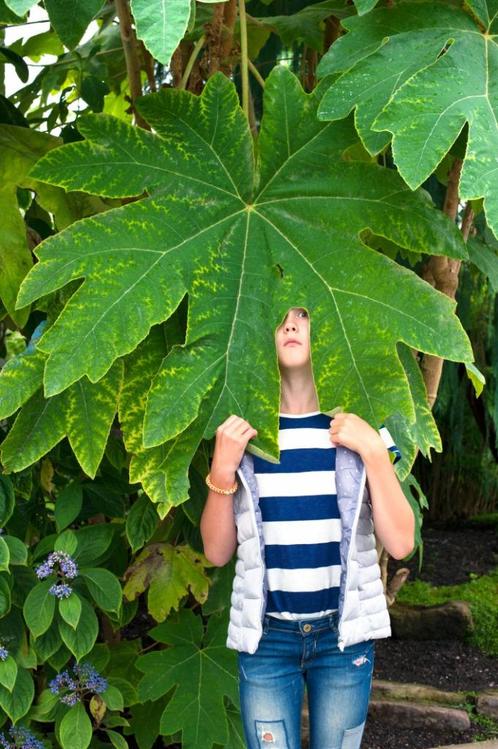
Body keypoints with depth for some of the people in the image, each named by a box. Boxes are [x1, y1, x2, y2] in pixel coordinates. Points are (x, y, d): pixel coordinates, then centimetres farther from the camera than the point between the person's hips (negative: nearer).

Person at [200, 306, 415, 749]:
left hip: (343, 633, 0)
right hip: (266, 634, 0)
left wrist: (374, 451, -16)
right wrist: (222, 469, -13)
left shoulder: (356, 427, -2)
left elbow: (400, 543, -7)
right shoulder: (242, 430, 0)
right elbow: (217, 552, 1)